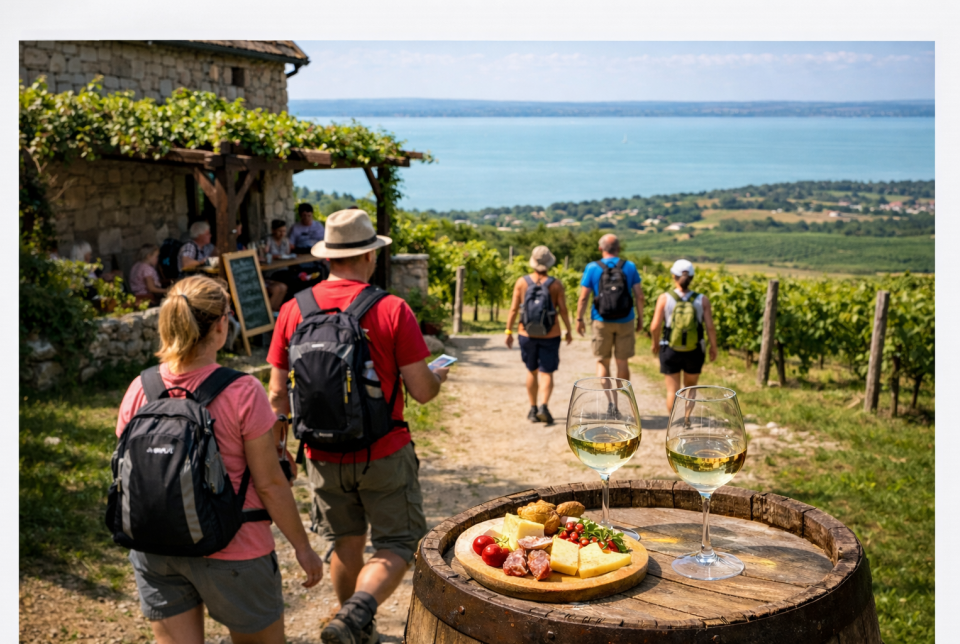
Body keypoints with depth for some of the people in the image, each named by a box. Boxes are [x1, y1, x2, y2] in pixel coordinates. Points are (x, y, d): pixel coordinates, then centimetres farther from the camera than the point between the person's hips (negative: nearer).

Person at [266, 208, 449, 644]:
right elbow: (421, 391, -12)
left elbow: (278, 395, 1)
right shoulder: (392, 310, -13)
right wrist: (439, 377, 11)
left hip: (324, 457, 4)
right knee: (397, 544, 9)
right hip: (384, 454, -4)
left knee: (346, 543, 22)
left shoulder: (293, 311, -3)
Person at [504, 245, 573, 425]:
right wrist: (569, 331, 6)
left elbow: (513, 309, -5)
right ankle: (543, 406, -16)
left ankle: (533, 409, 19)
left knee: (532, 371, 16)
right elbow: (563, 310, -7)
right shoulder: (556, 284, -8)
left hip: (527, 334, 2)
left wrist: (508, 331, 4)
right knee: (546, 373, 3)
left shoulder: (522, 282, -5)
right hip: (550, 335, -2)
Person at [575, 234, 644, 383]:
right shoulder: (630, 267, -2)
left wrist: (579, 319, 4)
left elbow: (583, 298, -6)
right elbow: (639, 296, -2)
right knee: (622, 362, 12)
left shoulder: (592, 268, -5)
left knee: (602, 362, 10)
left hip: (602, 321, -1)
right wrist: (640, 318, 9)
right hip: (625, 322, 1)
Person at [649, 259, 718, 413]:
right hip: (694, 352, 1)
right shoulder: (702, 300, -7)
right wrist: (713, 347, 7)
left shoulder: (664, 298, -10)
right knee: (690, 387, 22)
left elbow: (655, 326, -12)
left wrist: (655, 343, 7)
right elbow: (710, 327, -9)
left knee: (672, 390, 11)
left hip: (670, 350, -1)